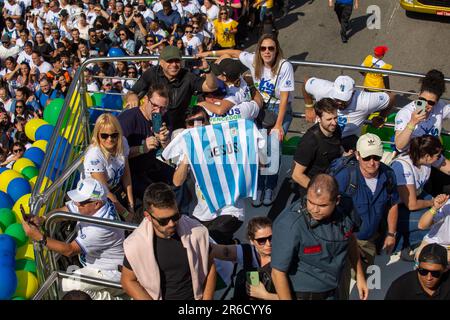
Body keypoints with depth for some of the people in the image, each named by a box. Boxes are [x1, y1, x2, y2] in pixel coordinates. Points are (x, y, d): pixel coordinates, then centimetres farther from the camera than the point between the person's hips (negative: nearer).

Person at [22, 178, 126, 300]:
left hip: (110, 272, -9)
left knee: (68, 285, -20)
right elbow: (61, 212, -6)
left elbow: (70, 250, -28)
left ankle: (107, 297, -3)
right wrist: (40, 219, -25)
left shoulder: (103, 226, -33)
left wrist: (39, 237, -32)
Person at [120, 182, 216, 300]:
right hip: (156, 297, 0)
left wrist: (206, 298, -2)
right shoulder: (135, 244, -13)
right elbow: (128, 280, 1)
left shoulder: (196, 232, -10)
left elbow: (210, 267, 4)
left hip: (194, 296, 0)